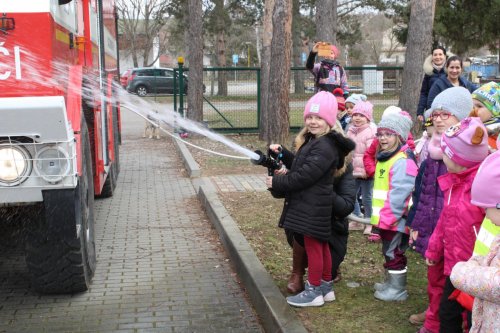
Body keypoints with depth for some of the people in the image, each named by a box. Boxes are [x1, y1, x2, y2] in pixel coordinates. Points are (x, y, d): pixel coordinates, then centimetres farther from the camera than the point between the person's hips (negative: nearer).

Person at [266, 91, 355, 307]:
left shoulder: (324, 147, -22)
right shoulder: (314, 142, 12)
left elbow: (305, 176, -25)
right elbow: (300, 165, 19)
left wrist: (277, 182, -16)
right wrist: (282, 153, 8)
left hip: (313, 207, -10)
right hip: (311, 205, 10)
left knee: (312, 246, 0)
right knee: (320, 245, 17)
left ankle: (314, 291, 11)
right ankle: (326, 287, 29)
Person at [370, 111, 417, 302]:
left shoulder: (403, 161, -20)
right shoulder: (385, 157, 14)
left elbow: (399, 193, -25)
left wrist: (388, 217, -23)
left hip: (395, 218, -10)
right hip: (384, 217, 10)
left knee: (393, 252, 0)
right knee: (388, 250, 19)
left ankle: (398, 289, 11)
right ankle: (391, 283, 33)